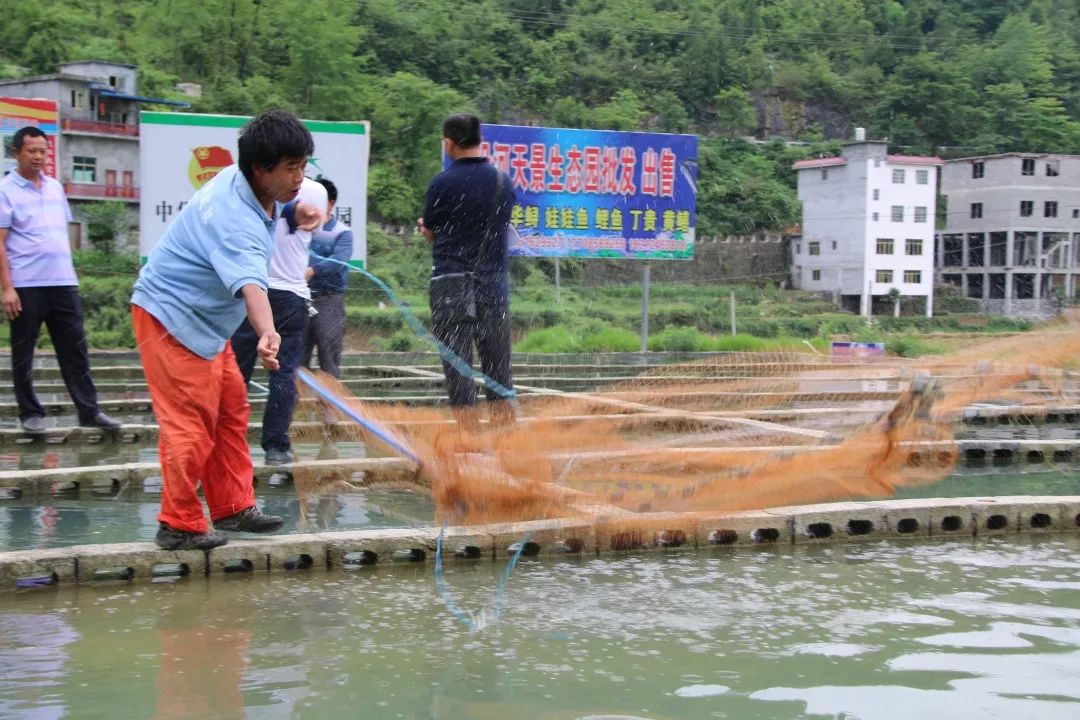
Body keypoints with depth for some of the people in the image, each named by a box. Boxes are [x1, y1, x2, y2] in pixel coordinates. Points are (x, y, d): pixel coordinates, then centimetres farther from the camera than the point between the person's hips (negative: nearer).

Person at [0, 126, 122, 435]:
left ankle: (89, 411, 7)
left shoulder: (55, 187, 14)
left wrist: (68, 270, 15)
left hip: (63, 282, 5)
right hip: (26, 285, -5)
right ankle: (30, 413, 14)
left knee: (75, 349, 4)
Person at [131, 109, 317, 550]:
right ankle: (179, 526, -1)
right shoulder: (236, 221, -32)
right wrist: (267, 333, -66)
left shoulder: (239, 178, -2)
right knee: (192, 422, -10)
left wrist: (298, 211, 7)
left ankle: (233, 508, 22)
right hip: (172, 318, -10)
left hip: (206, 321, 11)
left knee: (231, 411, 13)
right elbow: (250, 283, -51)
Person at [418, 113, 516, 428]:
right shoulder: (503, 181, 7)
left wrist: (425, 226, 27)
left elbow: (430, 233, 5)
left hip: (451, 281, -4)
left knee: (457, 365, 1)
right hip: (494, 282, 4)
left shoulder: (443, 183, -6)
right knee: (498, 365, 10)